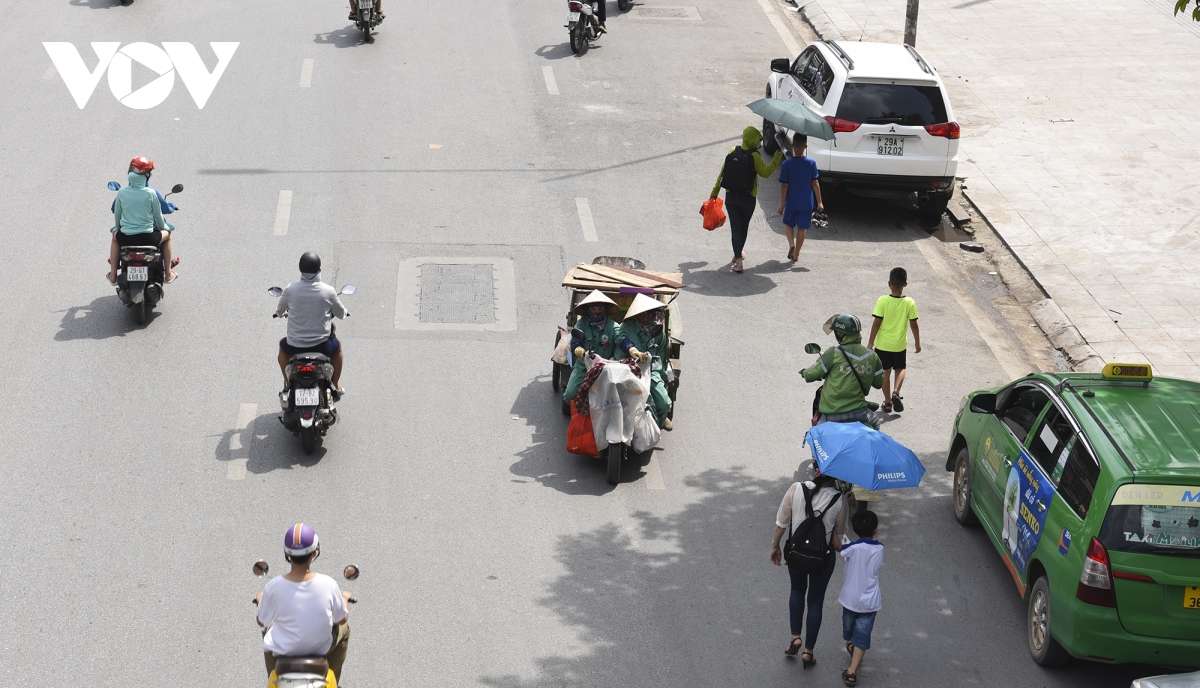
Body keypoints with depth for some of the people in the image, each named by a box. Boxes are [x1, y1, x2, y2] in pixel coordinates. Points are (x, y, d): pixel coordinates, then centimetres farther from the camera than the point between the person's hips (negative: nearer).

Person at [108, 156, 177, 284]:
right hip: (147, 238, -2)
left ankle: (113, 274, 37)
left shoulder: (121, 192, -5)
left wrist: (117, 228, 28)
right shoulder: (151, 193, -11)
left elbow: (116, 214, 7)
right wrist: (164, 227, 22)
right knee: (167, 235, 29)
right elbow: (158, 215, 0)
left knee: (115, 236, 38)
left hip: (126, 239, 2)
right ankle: (168, 273, 33)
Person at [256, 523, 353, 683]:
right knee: (344, 628, 31)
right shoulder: (328, 585, -22)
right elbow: (341, 619, -6)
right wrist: (344, 598, 16)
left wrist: (261, 600, 16)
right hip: (321, 648, -1)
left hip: (283, 650, 1)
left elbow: (262, 621, -6)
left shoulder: (274, 586, -23)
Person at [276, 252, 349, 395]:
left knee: (283, 345, 36)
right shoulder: (328, 291, -12)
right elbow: (341, 314, 4)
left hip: (295, 346, 1)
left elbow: (279, 311, 9)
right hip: (321, 346, -1)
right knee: (337, 346, 34)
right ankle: (336, 386, 39)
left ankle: (288, 386, 39)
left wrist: (284, 312, 34)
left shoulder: (290, 290, -10)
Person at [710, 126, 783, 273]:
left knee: (735, 228, 1)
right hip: (747, 198, -2)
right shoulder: (754, 156, -14)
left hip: (731, 197, 2)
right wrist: (776, 159, -5)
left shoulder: (732, 152, -2)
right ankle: (739, 254, 35)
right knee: (743, 227, 18)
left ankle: (738, 259, -9)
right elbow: (765, 173, -16)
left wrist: (714, 192, 7)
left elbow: (722, 172, 1)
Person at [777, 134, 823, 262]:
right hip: (807, 203, 1)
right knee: (802, 228, 13)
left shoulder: (787, 164, -14)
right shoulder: (811, 163, -10)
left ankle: (791, 243, -2)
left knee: (788, 223, 22)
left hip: (791, 202, -1)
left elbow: (784, 185, -11)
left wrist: (782, 203, -1)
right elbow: (815, 183, -6)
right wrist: (819, 202, 2)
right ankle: (796, 255, 18)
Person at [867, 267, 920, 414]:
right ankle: (896, 392, -3)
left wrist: (871, 342, -3)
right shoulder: (910, 303, -11)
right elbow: (914, 325, -5)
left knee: (885, 371, 12)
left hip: (883, 343, -1)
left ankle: (888, 402, 17)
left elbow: (876, 323, -14)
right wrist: (917, 343, 9)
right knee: (900, 369, 21)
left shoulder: (882, 301, -16)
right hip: (900, 344, 1)